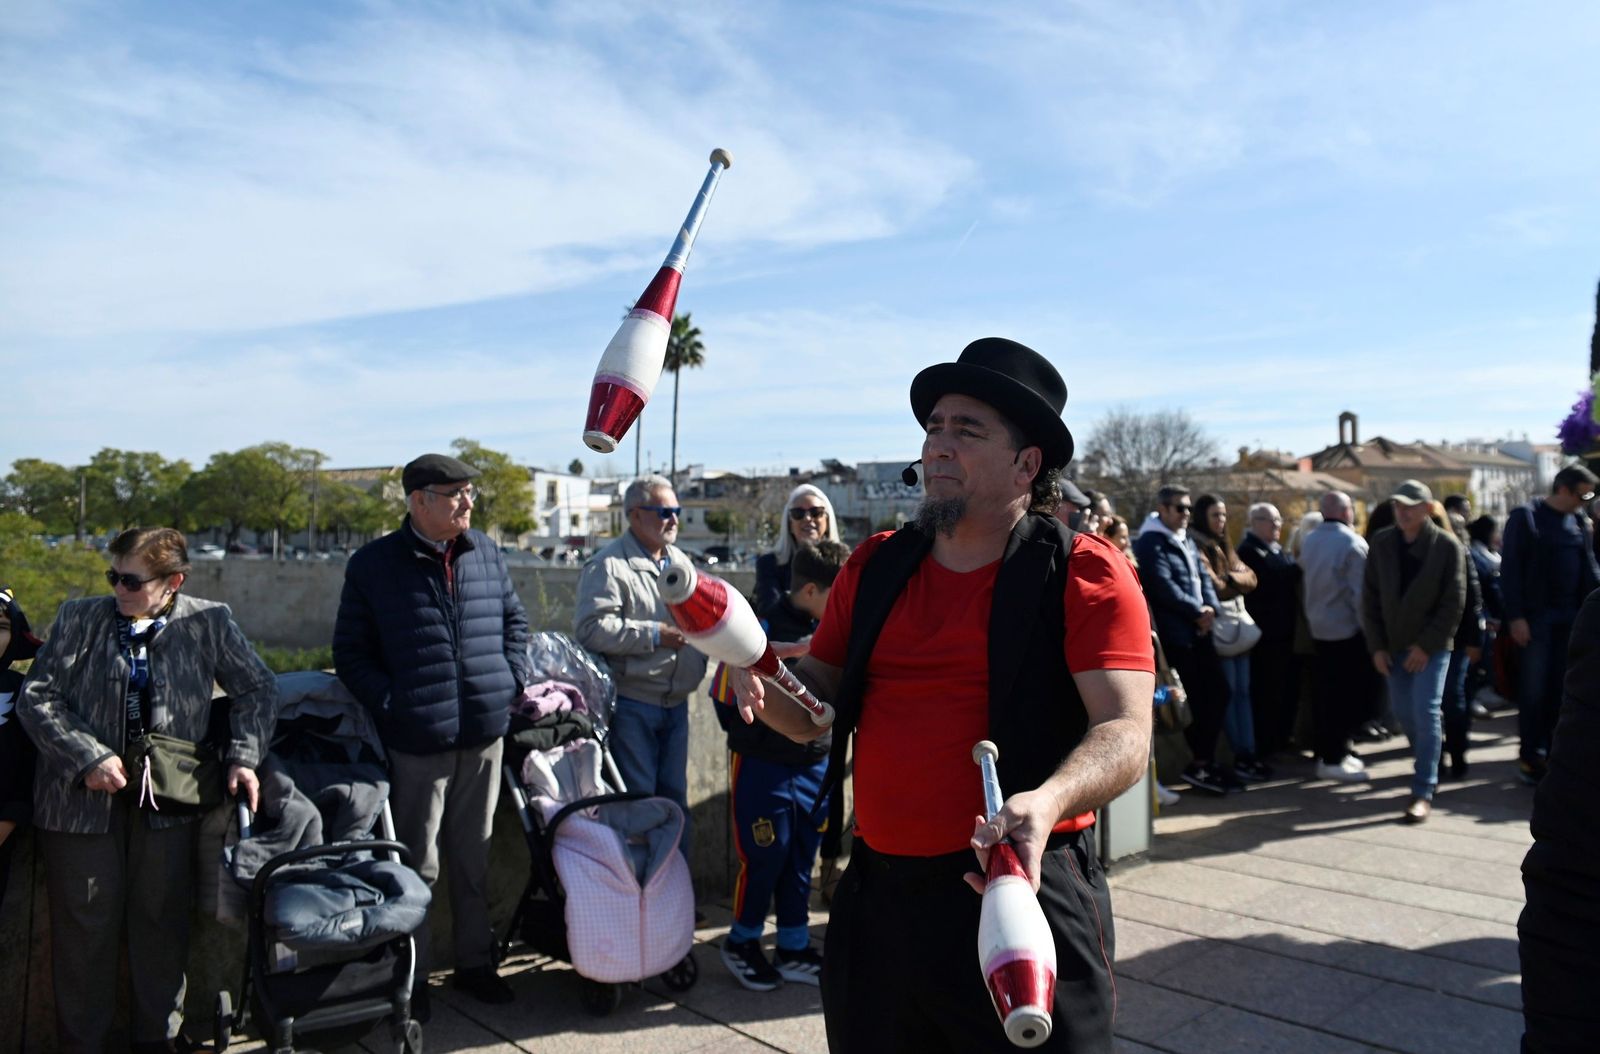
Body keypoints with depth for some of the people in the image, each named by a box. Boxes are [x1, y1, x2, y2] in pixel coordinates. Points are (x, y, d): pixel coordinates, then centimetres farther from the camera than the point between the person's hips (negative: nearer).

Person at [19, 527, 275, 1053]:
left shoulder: (208, 623, -2)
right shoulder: (78, 618, -2)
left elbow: (257, 687, 5)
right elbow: (36, 698, -4)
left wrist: (243, 757, -5)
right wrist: (89, 757, -15)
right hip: (83, 799, 0)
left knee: (164, 922, 11)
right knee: (85, 927, 8)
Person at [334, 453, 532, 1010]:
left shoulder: (486, 552, 6)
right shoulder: (373, 564, -4)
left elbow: (514, 620, 17)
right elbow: (350, 652, 0)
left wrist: (513, 681, 5)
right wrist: (389, 704, -10)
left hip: (486, 733, 4)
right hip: (418, 740, -3)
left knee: (473, 856, 15)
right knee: (418, 864, 6)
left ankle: (474, 961, 29)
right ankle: (411, 978, 21)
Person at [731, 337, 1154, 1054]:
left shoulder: (1085, 575, -7)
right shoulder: (874, 566, 8)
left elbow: (1126, 734, -16)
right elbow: (816, 713, 12)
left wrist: (1048, 801, -35)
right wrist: (765, 687, -9)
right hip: (877, 894, 5)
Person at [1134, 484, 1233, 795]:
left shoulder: (1186, 539, 19)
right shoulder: (1150, 543, -10)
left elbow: (1203, 576, 15)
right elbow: (1164, 587, -18)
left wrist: (1211, 608, -4)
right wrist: (1197, 611, -11)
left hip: (1199, 629, 9)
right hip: (1176, 633, -9)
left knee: (1219, 691, 9)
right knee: (1195, 700, -4)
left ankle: (1205, 760, 20)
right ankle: (1200, 764, 8)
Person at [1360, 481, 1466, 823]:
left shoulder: (1447, 546, -8)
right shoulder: (1382, 543, 1)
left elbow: (1454, 602, -9)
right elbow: (1370, 597, 3)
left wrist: (1427, 645, -14)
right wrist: (1377, 646, -2)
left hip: (1431, 646, -4)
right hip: (1394, 645, 4)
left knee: (1425, 713, -9)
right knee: (1404, 713, 10)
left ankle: (1424, 792, -4)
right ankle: (1427, 768, 33)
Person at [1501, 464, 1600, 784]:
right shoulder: (1525, 517, -6)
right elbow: (1510, 569, -9)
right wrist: (1515, 617, -14)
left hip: (1571, 617, 5)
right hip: (1536, 617, -5)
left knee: (1561, 688, 8)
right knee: (1533, 689, 0)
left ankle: (1555, 752, 18)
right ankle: (1529, 756, 8)